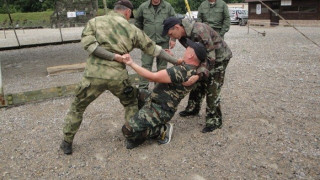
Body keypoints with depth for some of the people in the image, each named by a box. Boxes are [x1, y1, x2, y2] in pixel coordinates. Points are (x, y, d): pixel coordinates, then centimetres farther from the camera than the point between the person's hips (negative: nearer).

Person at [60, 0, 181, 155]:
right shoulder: (132, 29, 10)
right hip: (118, 76, 0)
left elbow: (87, 42, -6)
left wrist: (113, 56, -8)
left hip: (94, 74, 1)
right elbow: (152, 48, 14)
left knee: (77, 107, 22)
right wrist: (175, 61, 22)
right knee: (131, 104, 27)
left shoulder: (95, 21, 10)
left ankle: (67, 143, 31)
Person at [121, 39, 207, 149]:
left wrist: (131, 64, -20)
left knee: (128, 130, -16)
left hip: (159, 109, -10)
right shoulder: (193, 71, 2)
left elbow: (153, 77, -27)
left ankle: (162, 130, -1)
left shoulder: (183, 70, -27)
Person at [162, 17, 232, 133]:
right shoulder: (182, 36, -7)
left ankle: (214, 120, 1)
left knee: (212, 89, -11)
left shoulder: (199, 30, -34)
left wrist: (199, 74, -42)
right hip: (205, 56, 8)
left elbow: (211, 56, -35)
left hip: (219, 57, -8)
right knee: (198, 84, 13)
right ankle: (193, 109, 31)